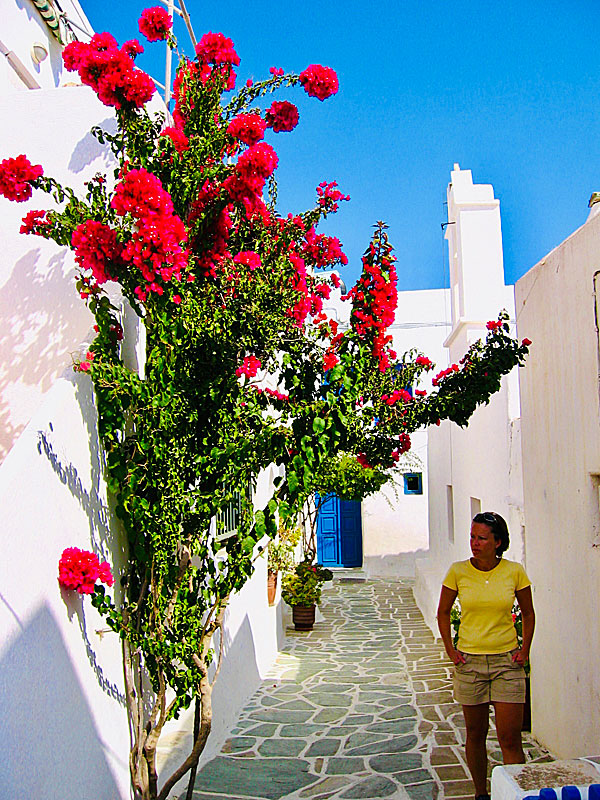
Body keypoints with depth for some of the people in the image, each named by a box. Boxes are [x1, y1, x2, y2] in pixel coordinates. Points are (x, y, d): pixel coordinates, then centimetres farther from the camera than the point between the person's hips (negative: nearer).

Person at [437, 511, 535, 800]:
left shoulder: (514, 572, -5)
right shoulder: (458, 571, -5)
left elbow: (528, 613, 10)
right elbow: (443, 613, 7)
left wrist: (524, 650, 2)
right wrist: (450, 650, 0)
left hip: (507, 661, -1)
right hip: (469, 660, 1)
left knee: (510, 737, -4)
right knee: (475, 735, 12)